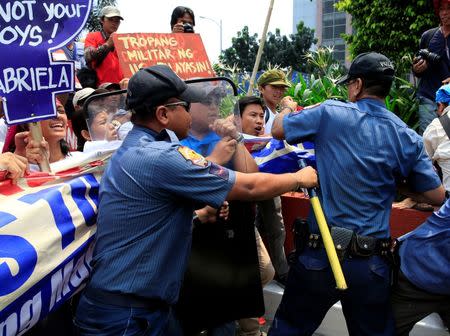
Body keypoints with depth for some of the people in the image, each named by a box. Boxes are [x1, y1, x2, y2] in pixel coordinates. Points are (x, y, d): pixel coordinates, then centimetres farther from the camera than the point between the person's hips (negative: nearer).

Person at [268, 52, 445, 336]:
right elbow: (437, 197, 5)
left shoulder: (330, 113, -8)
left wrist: (289, 108, 25)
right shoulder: (408, 138, 0)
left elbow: (278, 129, 5)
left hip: (320, 257, -2)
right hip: (373, 264, 2)